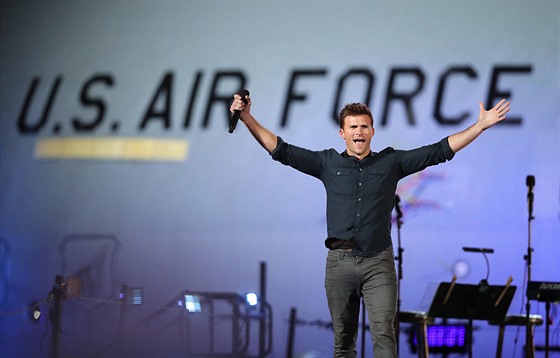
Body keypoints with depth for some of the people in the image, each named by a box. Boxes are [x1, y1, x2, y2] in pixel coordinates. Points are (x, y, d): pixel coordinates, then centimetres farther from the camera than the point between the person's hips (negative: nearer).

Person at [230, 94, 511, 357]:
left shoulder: (391, 162, 9)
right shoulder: (328, 163, 10)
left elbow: (440, 151, 7)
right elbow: (281, 150, 8)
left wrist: (480, 125, 2)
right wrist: (247, 118, 1)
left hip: (379, 262, -1)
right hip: (340, 261, 1)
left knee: (383, 334, -12)